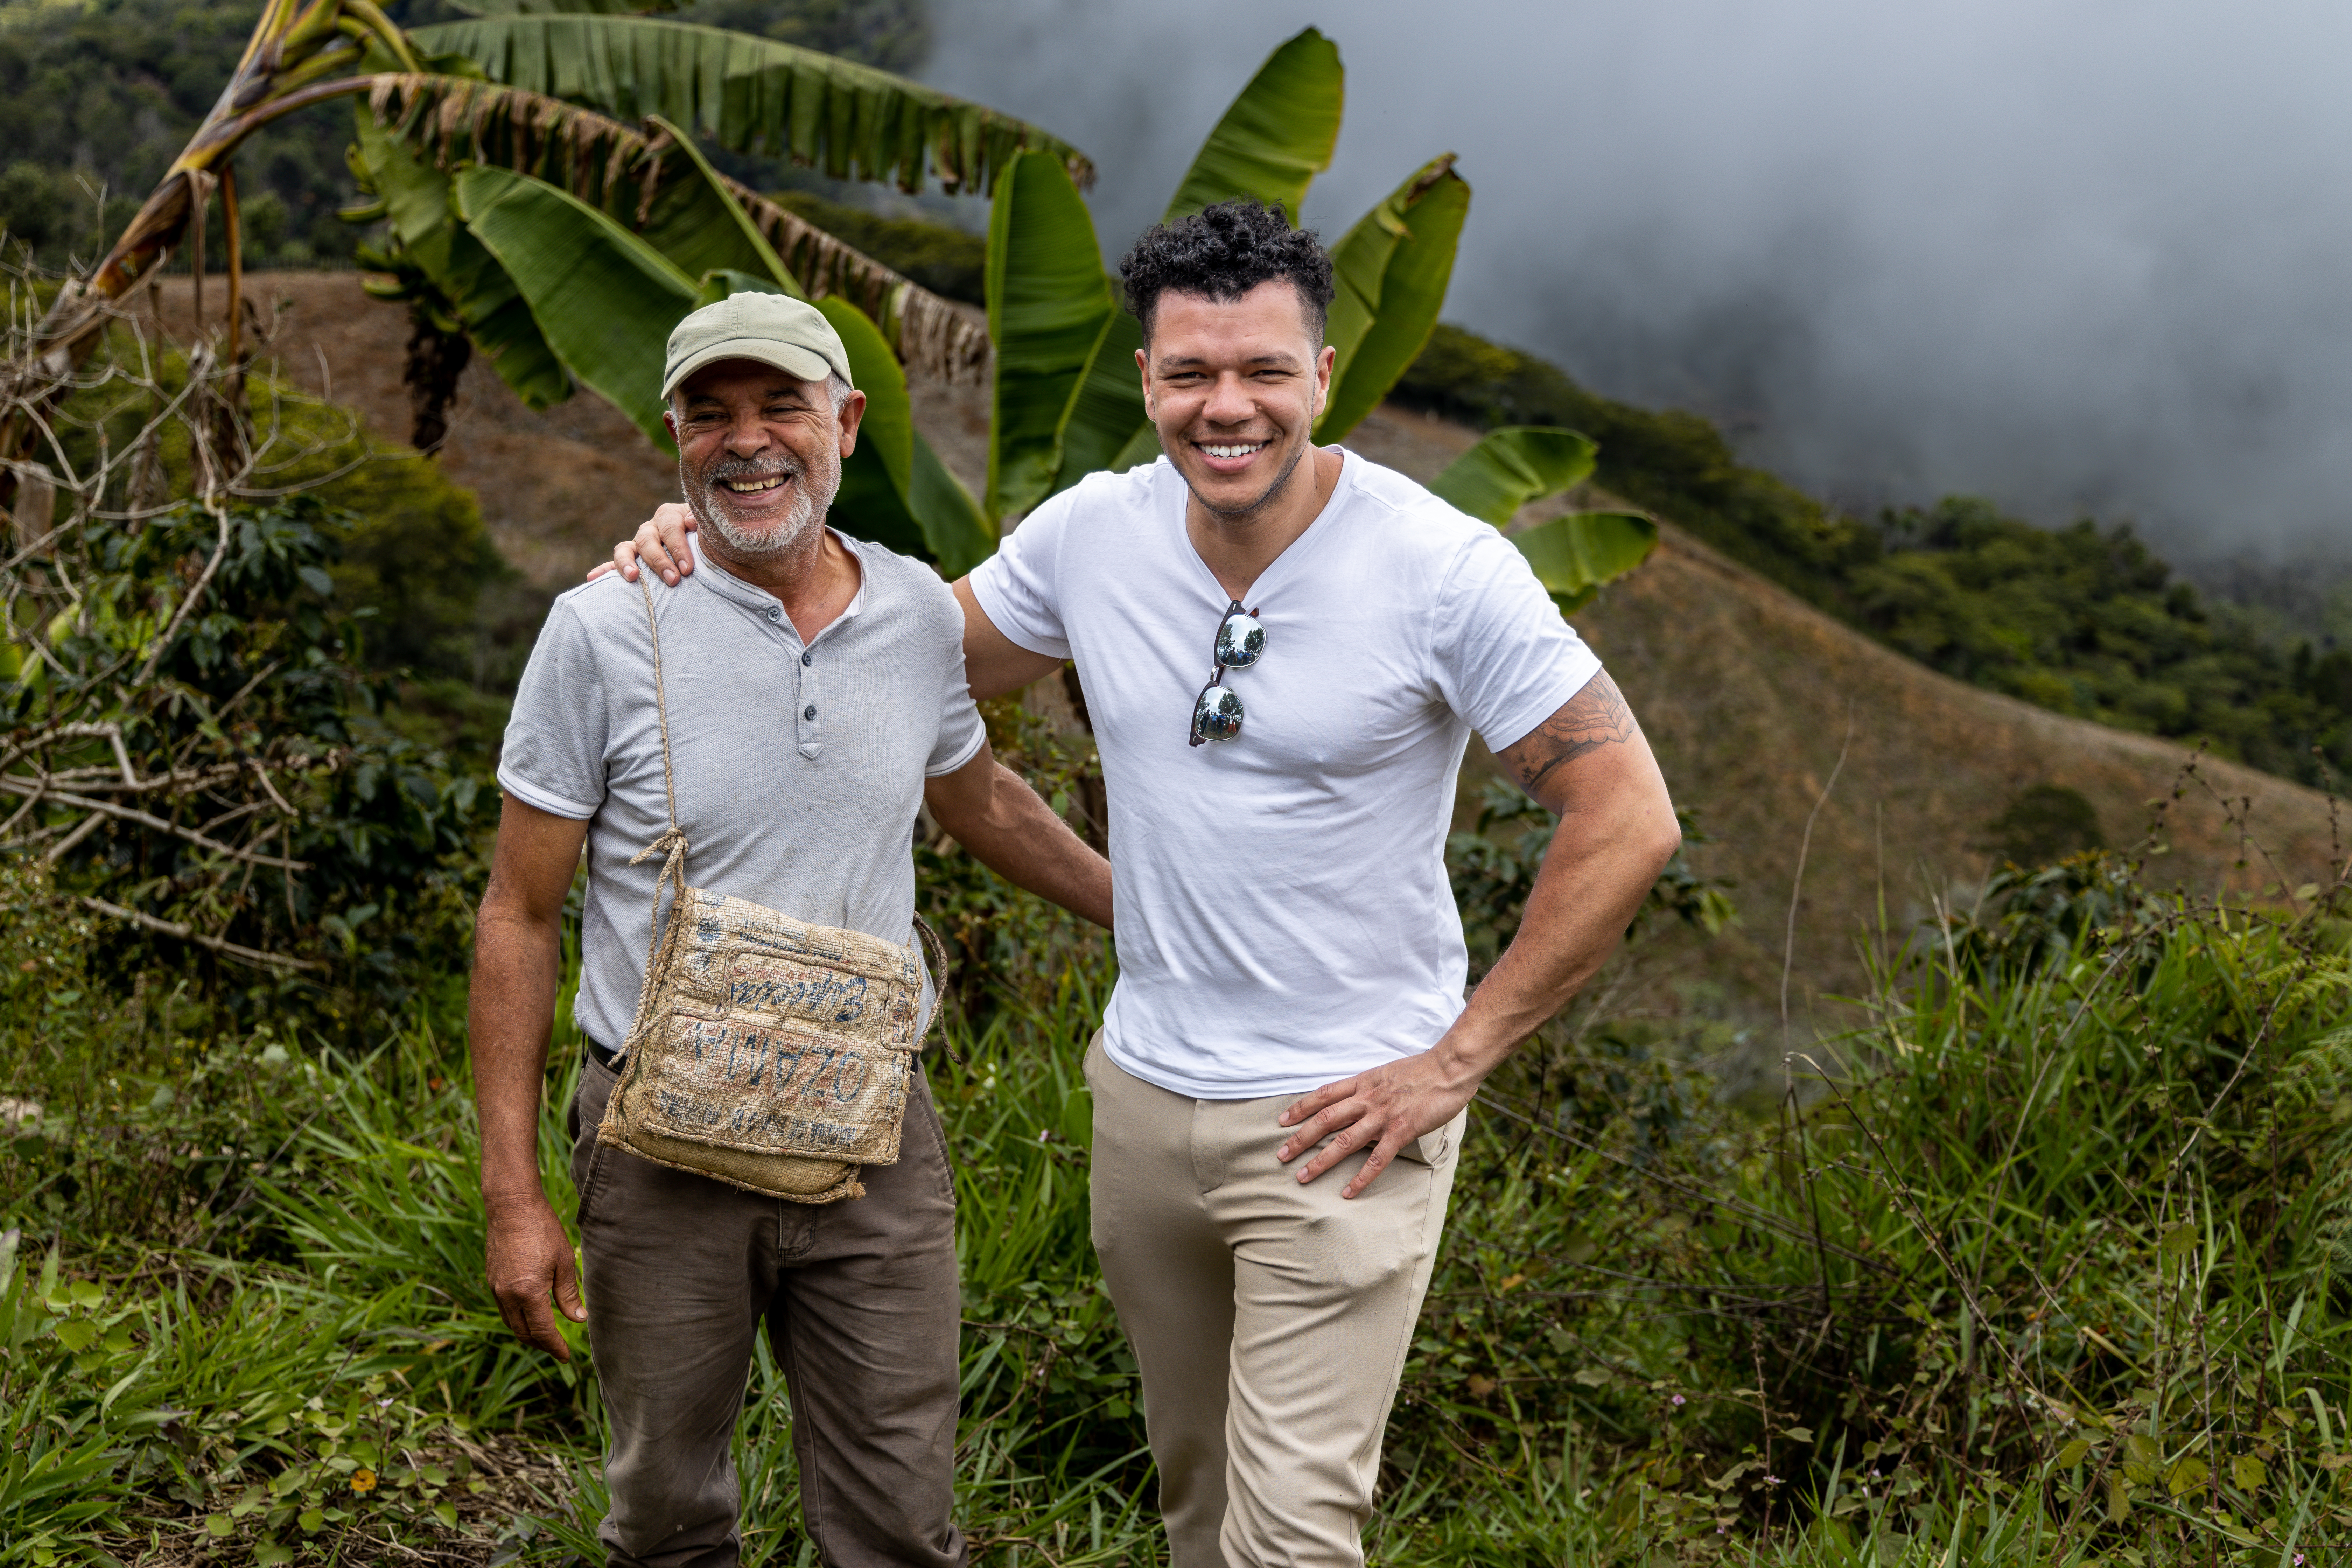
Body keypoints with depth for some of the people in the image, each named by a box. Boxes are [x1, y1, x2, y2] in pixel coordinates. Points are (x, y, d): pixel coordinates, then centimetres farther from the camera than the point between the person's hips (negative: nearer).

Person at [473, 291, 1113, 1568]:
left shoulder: (918, 612, 0)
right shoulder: (606, 630, -10)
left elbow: (978, 800, 21)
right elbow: (520, 917, -5)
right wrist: (513, 1196, -7)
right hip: (663, 1143, -2)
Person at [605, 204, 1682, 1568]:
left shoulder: (1444, 570, -16)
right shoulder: (1092, 535, -3)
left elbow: (1629, 822, -14)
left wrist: (1457, 1060, -13)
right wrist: (724, 559, -1)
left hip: (1341, 1118, -5)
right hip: (1143, 1089, 5)